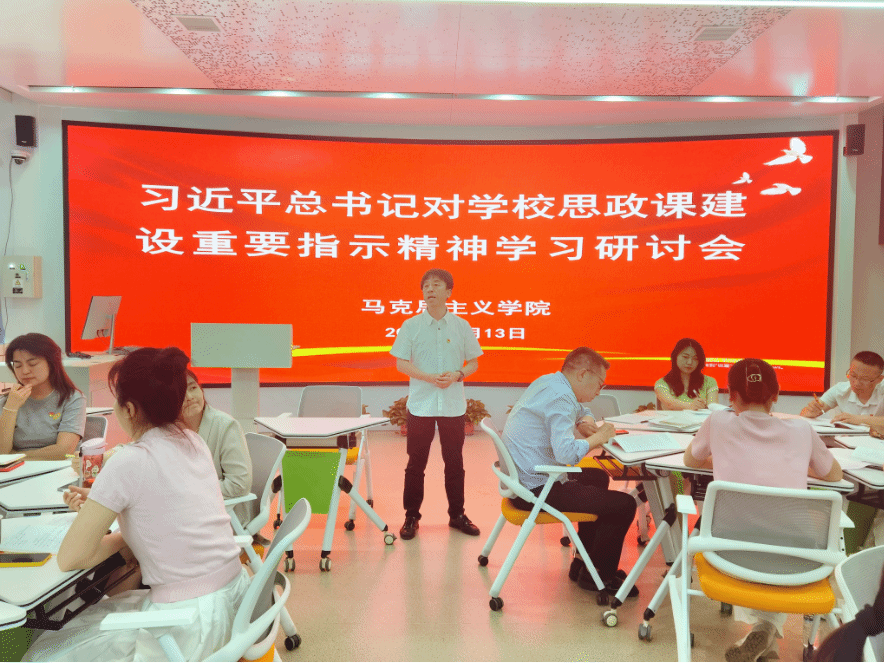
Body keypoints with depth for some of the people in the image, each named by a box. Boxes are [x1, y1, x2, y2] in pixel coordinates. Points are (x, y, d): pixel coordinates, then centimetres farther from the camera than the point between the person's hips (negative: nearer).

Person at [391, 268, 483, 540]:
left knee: (454, 462, 9)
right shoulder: (411, 326, 0)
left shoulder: (462, 326, 3)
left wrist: (457, 375, -13)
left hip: (453, 405, 1)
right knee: (416, 463, 5)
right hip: (420, 404, -1)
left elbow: (473, 363, 8)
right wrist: (429, 377, -16)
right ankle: (411, 517, 18)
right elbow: (401, 363, -1)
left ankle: (457, 515, 23)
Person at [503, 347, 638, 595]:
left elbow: (581, 410, 31)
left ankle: (584, 563, 33)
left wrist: (585, 421, 8)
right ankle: (599, 575, 10)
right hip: (536, 490, -11)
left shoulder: (548, 382, 12)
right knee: (624, 505, -13)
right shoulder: (560, 397, -20)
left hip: (523, 479, 11)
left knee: (598, 477, 30)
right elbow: (566, 453, -33)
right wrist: (597, 437, -15)